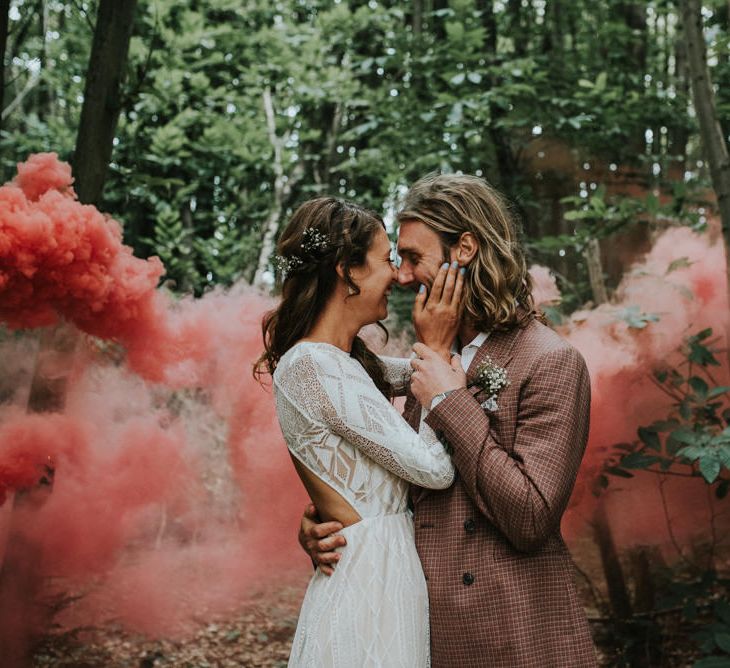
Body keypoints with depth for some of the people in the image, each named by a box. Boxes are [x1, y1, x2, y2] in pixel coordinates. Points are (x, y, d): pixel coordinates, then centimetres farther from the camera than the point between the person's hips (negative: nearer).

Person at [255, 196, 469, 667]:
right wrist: (438, 348, -11)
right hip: (369, 581, -9)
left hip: (389, 570, 9)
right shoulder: (313, 367, -19)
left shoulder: (349, 361, 9)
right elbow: (434, 468, -19)